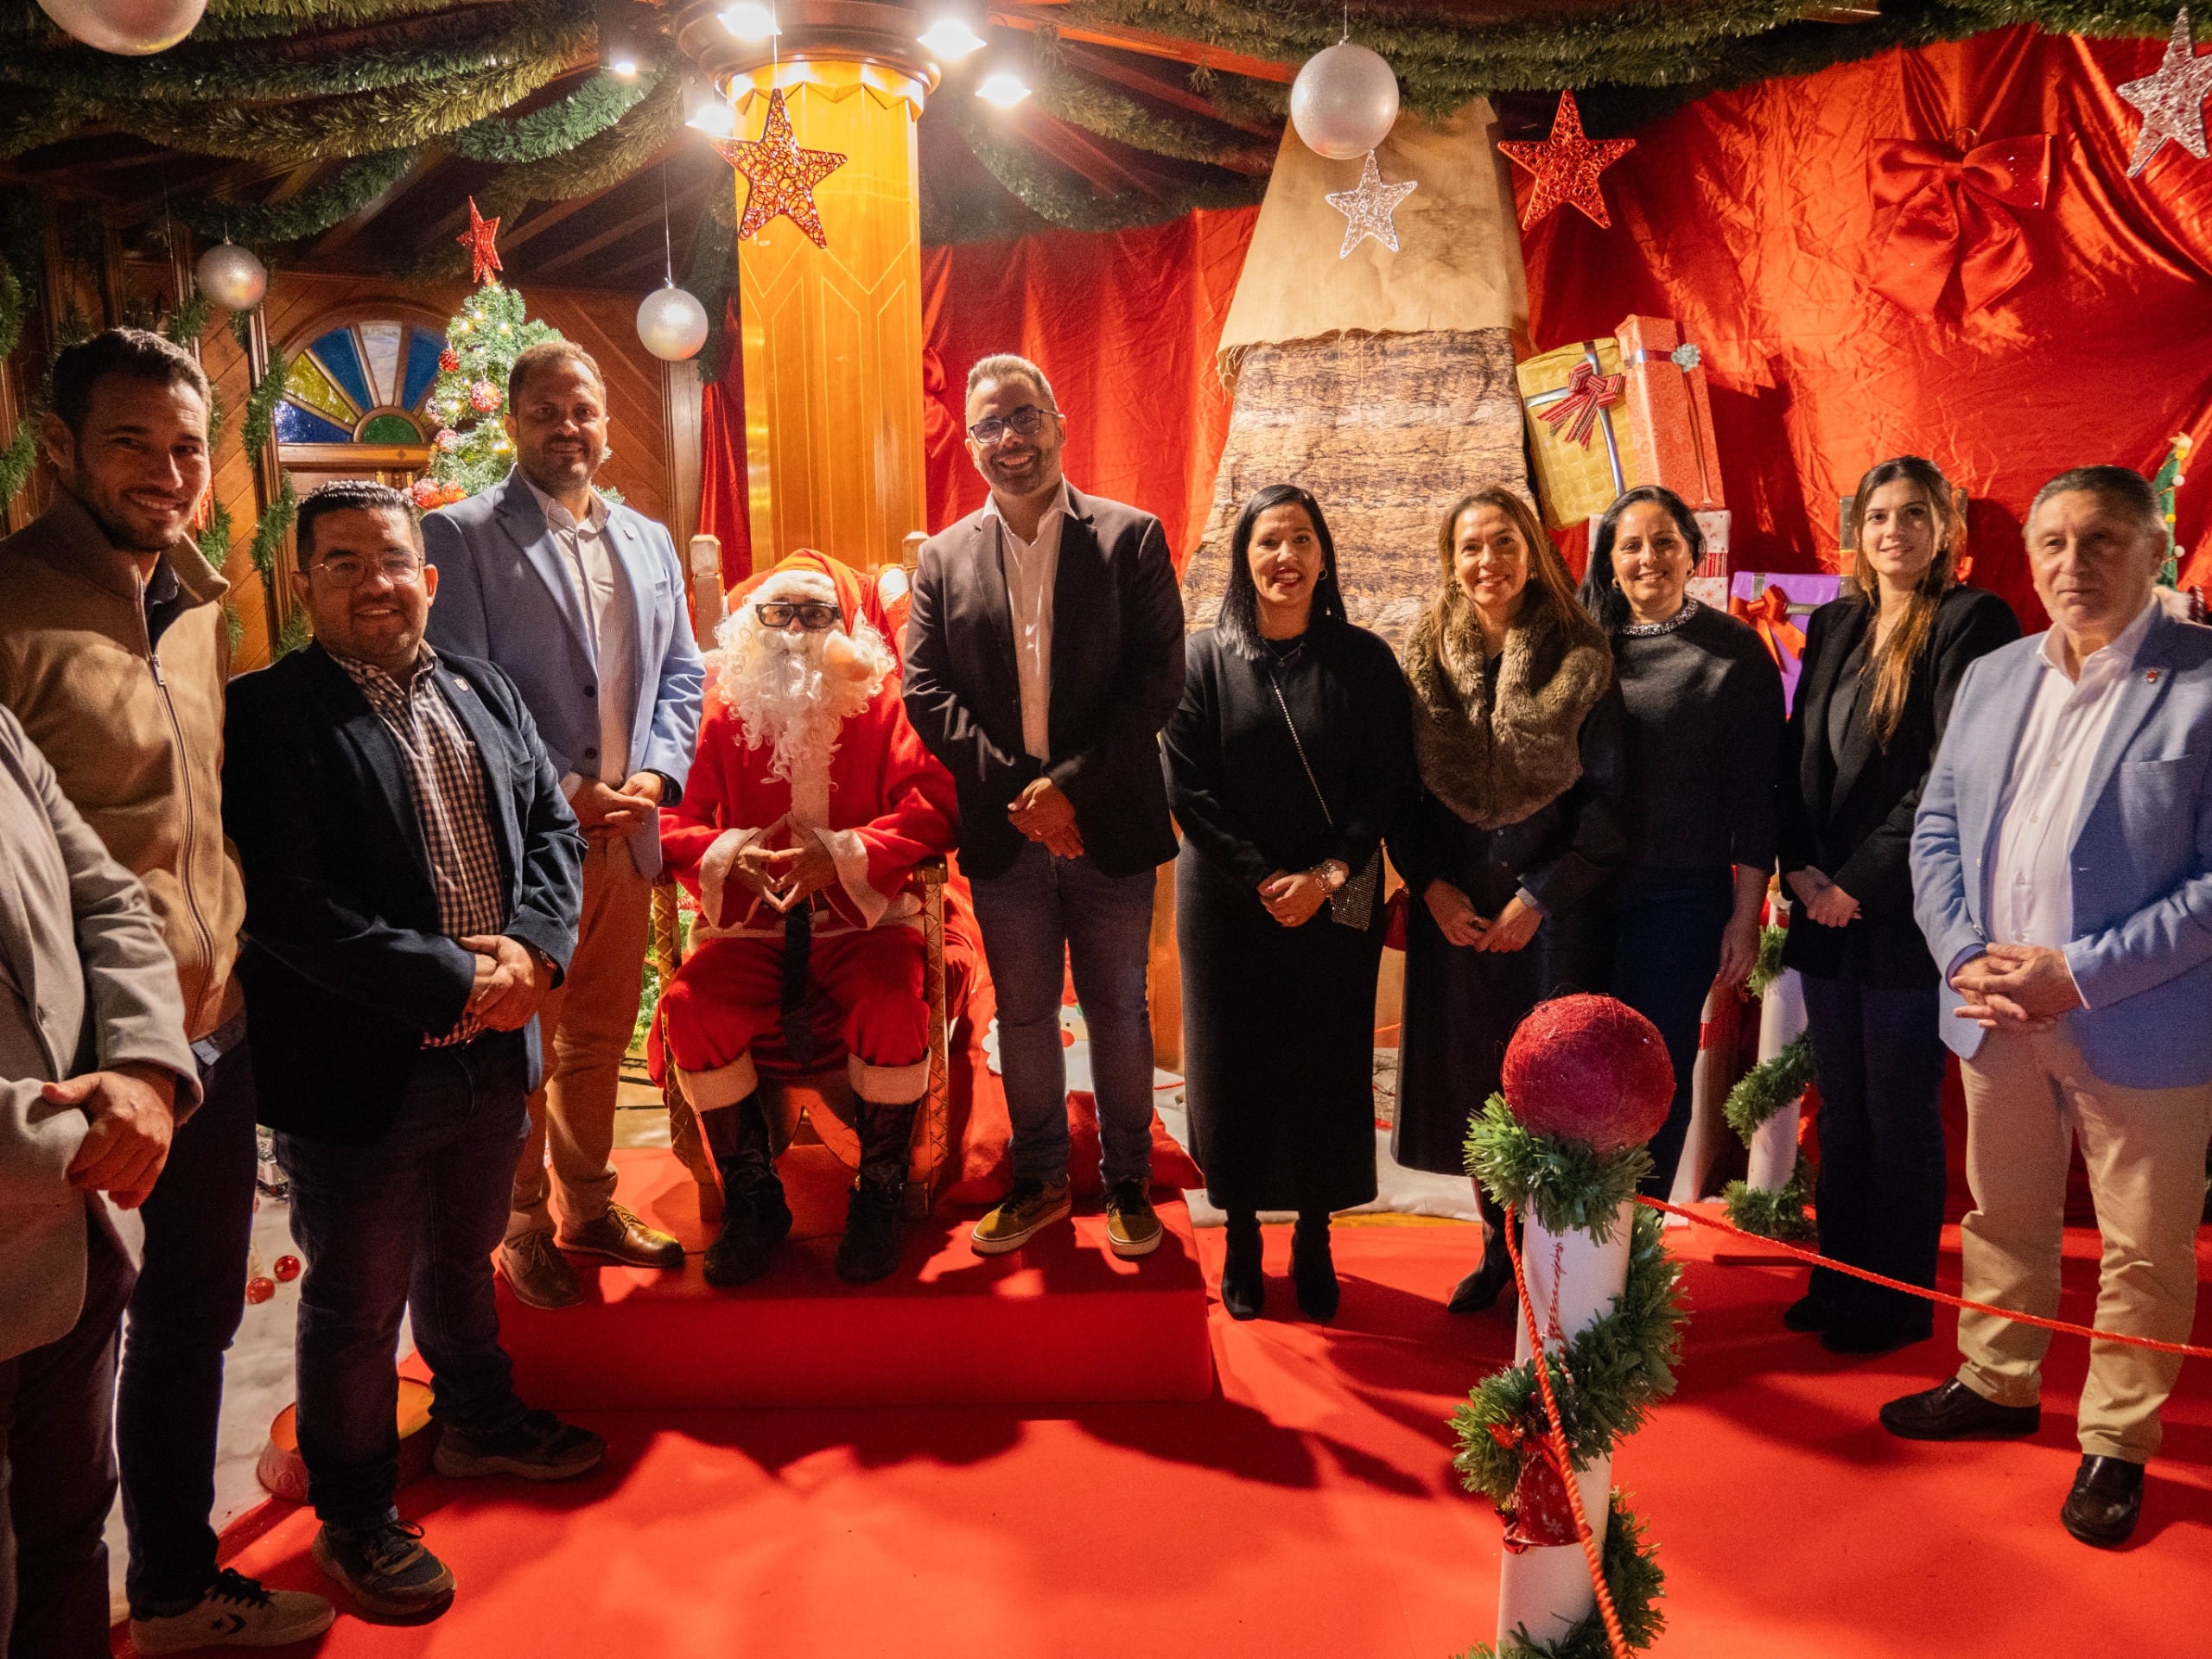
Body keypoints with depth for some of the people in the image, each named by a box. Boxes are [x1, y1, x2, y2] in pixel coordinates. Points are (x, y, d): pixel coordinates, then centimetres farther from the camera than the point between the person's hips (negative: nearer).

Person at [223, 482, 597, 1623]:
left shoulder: (485, 694, 8)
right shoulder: (266, 714, -13)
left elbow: (554, 827, 6)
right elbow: (289, 907, -21)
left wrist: (532, 947, -12)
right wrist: (456, 982, -22)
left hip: (495, 1051, 6)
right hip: (360, 1070, -6)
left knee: (461, 1258, 27)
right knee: (357, 1305, 12)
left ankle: (479, 1421, 50)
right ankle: (354, 1517, 32)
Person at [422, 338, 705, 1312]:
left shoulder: (647, 542, 14)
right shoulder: (461, 536, -4)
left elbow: (680, 673, 13)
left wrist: (656, 776, -4)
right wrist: (564, 795, -15)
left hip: (626, 832, 5)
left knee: (599, 1038, 17)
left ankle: (589, 1207, 32)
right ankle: (522, 1227, 23)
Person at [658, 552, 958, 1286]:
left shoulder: (880, 707, 5)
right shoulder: (724, 715, 10)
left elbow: (932, 805, -7)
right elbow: (675, 819, 6)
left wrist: (843, 856, -19)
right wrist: (729, 856, -14)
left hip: (862, 920, -2)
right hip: (750, 924, 2)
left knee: (895, 1006, -32)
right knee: (691, 1010, -26)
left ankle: (878, 1197, -7)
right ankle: (752, 1199, -5)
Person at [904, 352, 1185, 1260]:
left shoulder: (1130, 538, -2)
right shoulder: (945, 557, 6)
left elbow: (1159, 679, -9)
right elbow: (925, 689, -1)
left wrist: (1073, 784, -16)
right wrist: (1014, 788, -12)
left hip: (1108, 827, -2)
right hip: (1004, 835, 2)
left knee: (1118, 1012, 10)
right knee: (1022, 1015, 14)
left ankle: (1127, 1183, 27)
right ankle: (1038, 1181, 30)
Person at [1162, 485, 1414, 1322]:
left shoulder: (1364, 660, 0)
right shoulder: (1206, 658, -1)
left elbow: (1390, 783, -1)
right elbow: (1187, 787, -6)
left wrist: (1327, 875, -12)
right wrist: (1263, 880, -13)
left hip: (1336, 903, 0)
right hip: (1227, 901, 0)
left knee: (1327, 1066, 5)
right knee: (1234, 1065, 5)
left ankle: (1313, 1240, 22)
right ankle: (1242, 1237, 22)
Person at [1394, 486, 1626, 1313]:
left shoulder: (1579, 661, -3)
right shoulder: (1423, 657, 4)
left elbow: (1607, 800, -4)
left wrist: (1540, 897, -10)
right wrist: (1432, 886, -7)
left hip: (1553, 910, -2)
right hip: (1453, 910, 2)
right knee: (1468, 1080, 9)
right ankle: (1498, 1248, 27)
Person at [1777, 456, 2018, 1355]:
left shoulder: (1972, 622, -5)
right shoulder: (1834, 625, 14)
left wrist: (1865, 879, -14)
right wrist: (1801, 867, -1)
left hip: (1905, 907, -5)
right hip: (1827, 904, 6)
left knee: (1900, 1110, 3)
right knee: (1840, 1105, 11)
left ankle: (1898, 1301, 16)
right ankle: (1840, 1280, 23)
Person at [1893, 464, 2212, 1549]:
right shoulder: (1992, 677, 7)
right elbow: (1936, 829, 8)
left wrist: (2078, 974, -20)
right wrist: (1966, 957, -7)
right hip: (1998, 1013, 5)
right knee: (2001, 1215, 20)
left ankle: (2117, 1444, 27)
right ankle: (1995, 1385, 39)